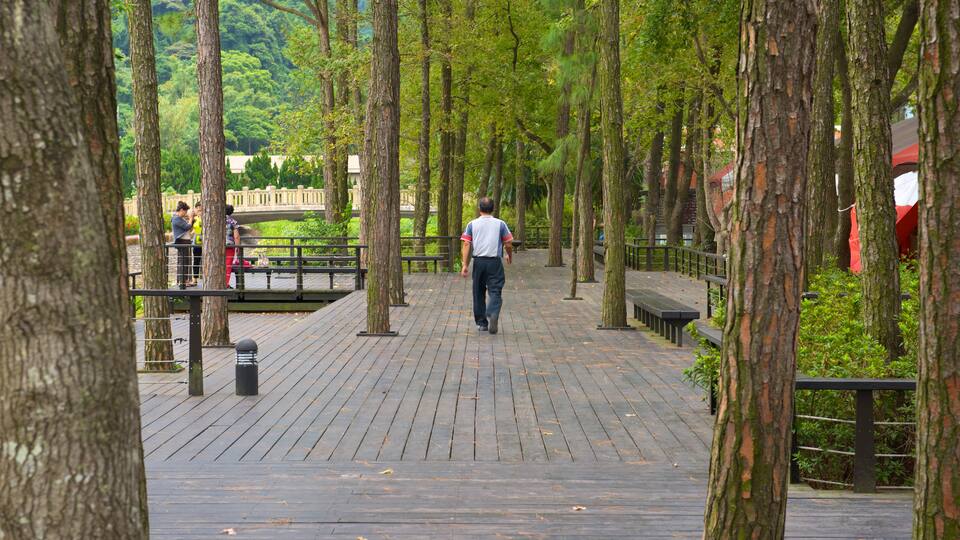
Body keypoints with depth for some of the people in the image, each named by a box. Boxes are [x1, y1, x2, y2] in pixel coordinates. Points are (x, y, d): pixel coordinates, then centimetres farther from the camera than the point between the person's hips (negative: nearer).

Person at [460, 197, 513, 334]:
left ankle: (481, 323, 18)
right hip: (495, 262, -2)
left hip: (478, 261, 2)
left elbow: (466, 245, -2)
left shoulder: (472, 224, 5)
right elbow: (508, 244, 3)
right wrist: (509, 256, 23)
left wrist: (465, 265, -2)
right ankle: (493, 314, -30)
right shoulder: (500, 224, 2)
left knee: (479, 293, 13)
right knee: (495, 291, -3)